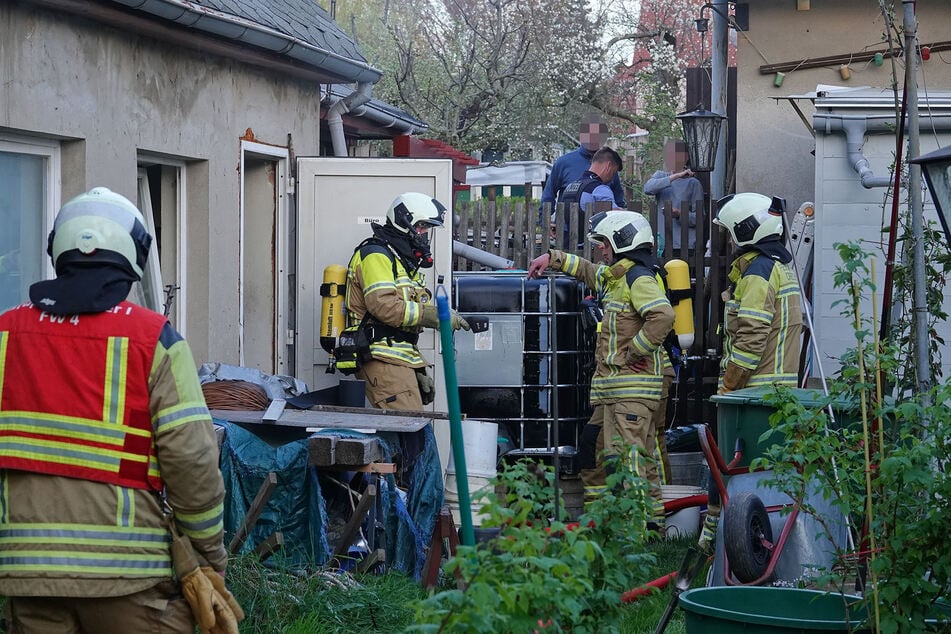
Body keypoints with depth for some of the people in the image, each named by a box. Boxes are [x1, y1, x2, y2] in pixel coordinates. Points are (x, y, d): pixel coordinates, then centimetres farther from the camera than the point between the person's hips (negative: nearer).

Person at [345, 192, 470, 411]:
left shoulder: (403, 262, 27)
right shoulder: (375, 255, -5)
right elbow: (385, 306, -20)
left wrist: (419, 372, 23)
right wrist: (436, 316, -17)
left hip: (400, 360, 10)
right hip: (383, 361, -10)